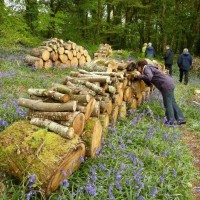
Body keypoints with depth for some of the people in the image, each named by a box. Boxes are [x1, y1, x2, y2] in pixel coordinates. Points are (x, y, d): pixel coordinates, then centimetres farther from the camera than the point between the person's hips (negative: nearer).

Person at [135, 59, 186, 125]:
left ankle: (170, 121, 7)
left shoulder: (146, 68, -8)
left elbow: (149, 77, -30)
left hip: (166, 85, -10)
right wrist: (141, 76, 13)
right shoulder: (149, 68, 22)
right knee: (172, 102, 14)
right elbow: (149, 83, 22)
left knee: (167, 103, -1)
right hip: (169, 83, 10)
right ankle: (181, 119, 19)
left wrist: (140, 76, -16)